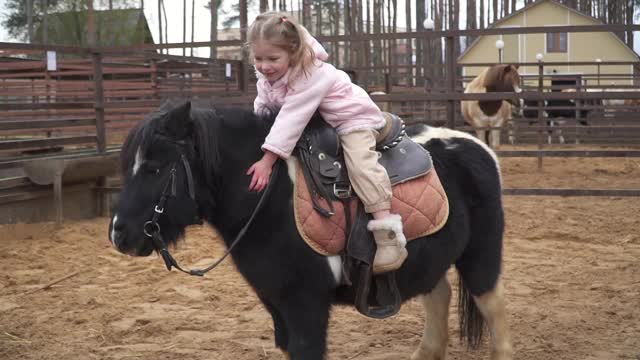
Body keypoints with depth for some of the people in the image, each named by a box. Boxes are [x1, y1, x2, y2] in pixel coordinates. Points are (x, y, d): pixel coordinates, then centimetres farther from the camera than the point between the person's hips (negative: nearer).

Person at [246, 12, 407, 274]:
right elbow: (261, 110, 6)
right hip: (317, 122, 10)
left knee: (360, 164, -25)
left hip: (353, 117, -10)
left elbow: (291, 119, -40)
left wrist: (267, 161, -42)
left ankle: (388, 234, -30)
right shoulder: (266, 77, -9)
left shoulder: (311, 75, -35)